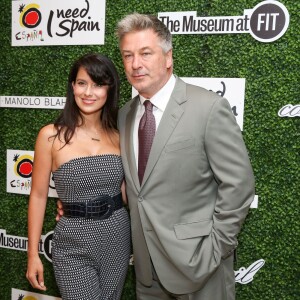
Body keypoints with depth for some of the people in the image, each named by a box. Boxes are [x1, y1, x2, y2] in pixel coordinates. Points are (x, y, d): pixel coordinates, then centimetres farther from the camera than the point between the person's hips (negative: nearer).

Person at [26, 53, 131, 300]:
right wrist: (33, 254, -2)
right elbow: (38, 195, -4)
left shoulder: (118, 136, -1)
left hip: (117, 237, 4)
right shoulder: (51, 135, -10)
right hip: (74, 245, -3)